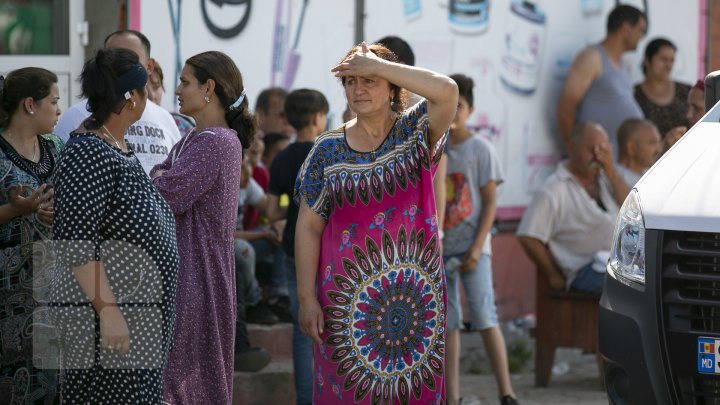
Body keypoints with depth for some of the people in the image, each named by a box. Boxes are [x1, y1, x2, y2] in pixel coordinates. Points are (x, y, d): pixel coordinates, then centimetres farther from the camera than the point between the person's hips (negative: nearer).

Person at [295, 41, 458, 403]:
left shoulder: (413, 133, 1)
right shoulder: (329, 150, 2)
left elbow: (446, 91, -20)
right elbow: (308, 227, 1)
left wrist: (376, 64, -17)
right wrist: (307, 298, -6)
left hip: (413, 290, 0)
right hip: (348, 292, 0)